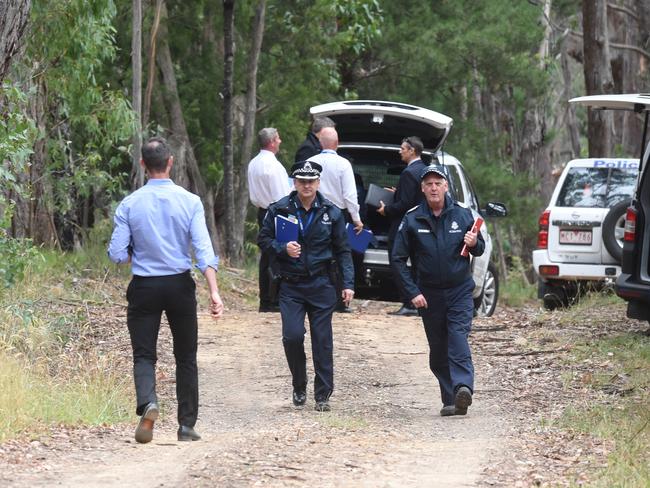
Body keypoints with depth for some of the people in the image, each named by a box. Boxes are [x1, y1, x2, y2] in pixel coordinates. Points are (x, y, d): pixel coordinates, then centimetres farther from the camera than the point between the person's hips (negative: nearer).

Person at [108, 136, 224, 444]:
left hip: (144, 287, -1)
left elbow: (117, 254, -4)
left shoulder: (130, 205, -4)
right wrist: (214, 292, -17)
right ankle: (187, 425, 14)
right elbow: (203, 248, -13)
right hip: (180, 285, 1)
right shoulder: (190, 202, -5)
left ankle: (147, 402, -27)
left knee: (144, 354, 3)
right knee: (185, 357, 13)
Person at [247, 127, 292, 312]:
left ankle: (265, 301, 12)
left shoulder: (253, 164, 11)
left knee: (266, 257, 10)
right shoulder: (273, 165, -17)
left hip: (263, 212, 9)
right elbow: (281, 196, -18)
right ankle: (274, 301, -9)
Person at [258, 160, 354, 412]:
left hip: (321, 285, 1)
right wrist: (282, 248, -15)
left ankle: (323, 395, 9)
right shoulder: (279, 209, 0)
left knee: (323, 341, 0)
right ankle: (299, 387, 10)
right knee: (292, 336, -12)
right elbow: (263, 239, 6)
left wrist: (348, 283, 0)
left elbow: (342, 250, 8)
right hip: (290, 285, -1)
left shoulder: (331, 212, 3)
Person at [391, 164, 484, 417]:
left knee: (458, 339, -19)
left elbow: (480, 249, 12)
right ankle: (450, 400, 12)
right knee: (438, 349, 5)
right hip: (429, 295, 2)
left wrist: (474, 243, -13)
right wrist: (412, 292, -8)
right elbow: (398, 259, 1)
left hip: (460, 291, -2)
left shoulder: (462, 214, 1)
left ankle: (463, 388, -33)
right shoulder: (412, 219, -1)